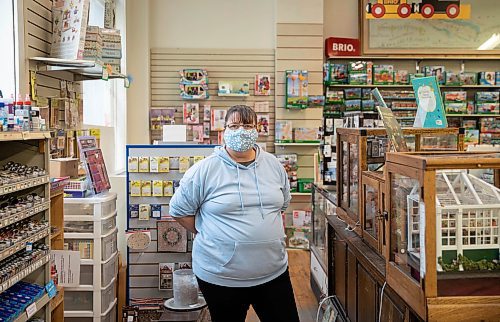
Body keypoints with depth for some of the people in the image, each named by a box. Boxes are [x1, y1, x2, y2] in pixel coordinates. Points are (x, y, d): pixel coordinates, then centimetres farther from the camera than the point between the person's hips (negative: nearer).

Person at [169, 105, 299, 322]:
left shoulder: (274, 166, 4)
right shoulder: (204, 170, -9)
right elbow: (179, 211, -2)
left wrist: (270, 233, 11)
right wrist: (208, 236, -1)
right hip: (220, 277, -3)